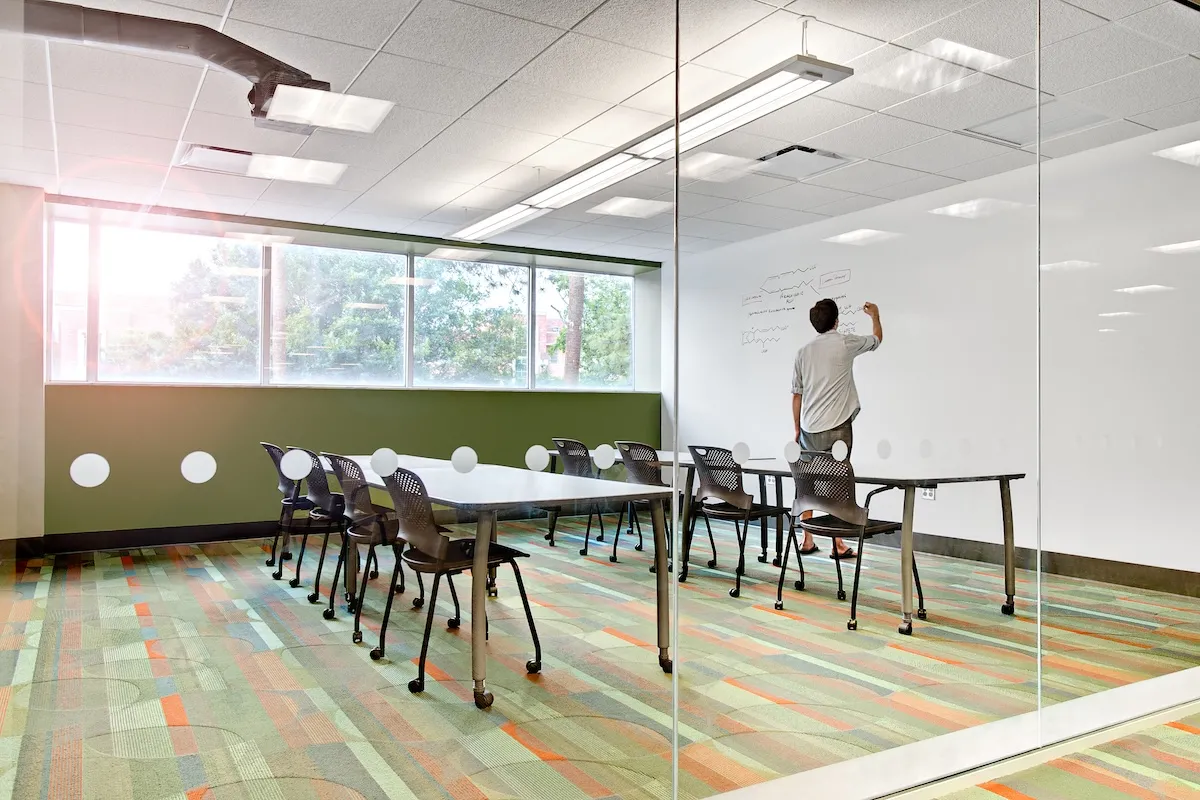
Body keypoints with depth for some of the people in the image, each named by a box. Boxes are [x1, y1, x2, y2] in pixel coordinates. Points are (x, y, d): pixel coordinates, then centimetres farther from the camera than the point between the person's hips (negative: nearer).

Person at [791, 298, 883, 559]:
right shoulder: (845, 343, -4)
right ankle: (838, 545, 3)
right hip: (836, 427, -4)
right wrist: (875, 315, 36)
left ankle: (807, 541, 15)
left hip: (809, 429, 4)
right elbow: (877, 339, 17)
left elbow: (796, 394, 9)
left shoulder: (803, 352, 7)